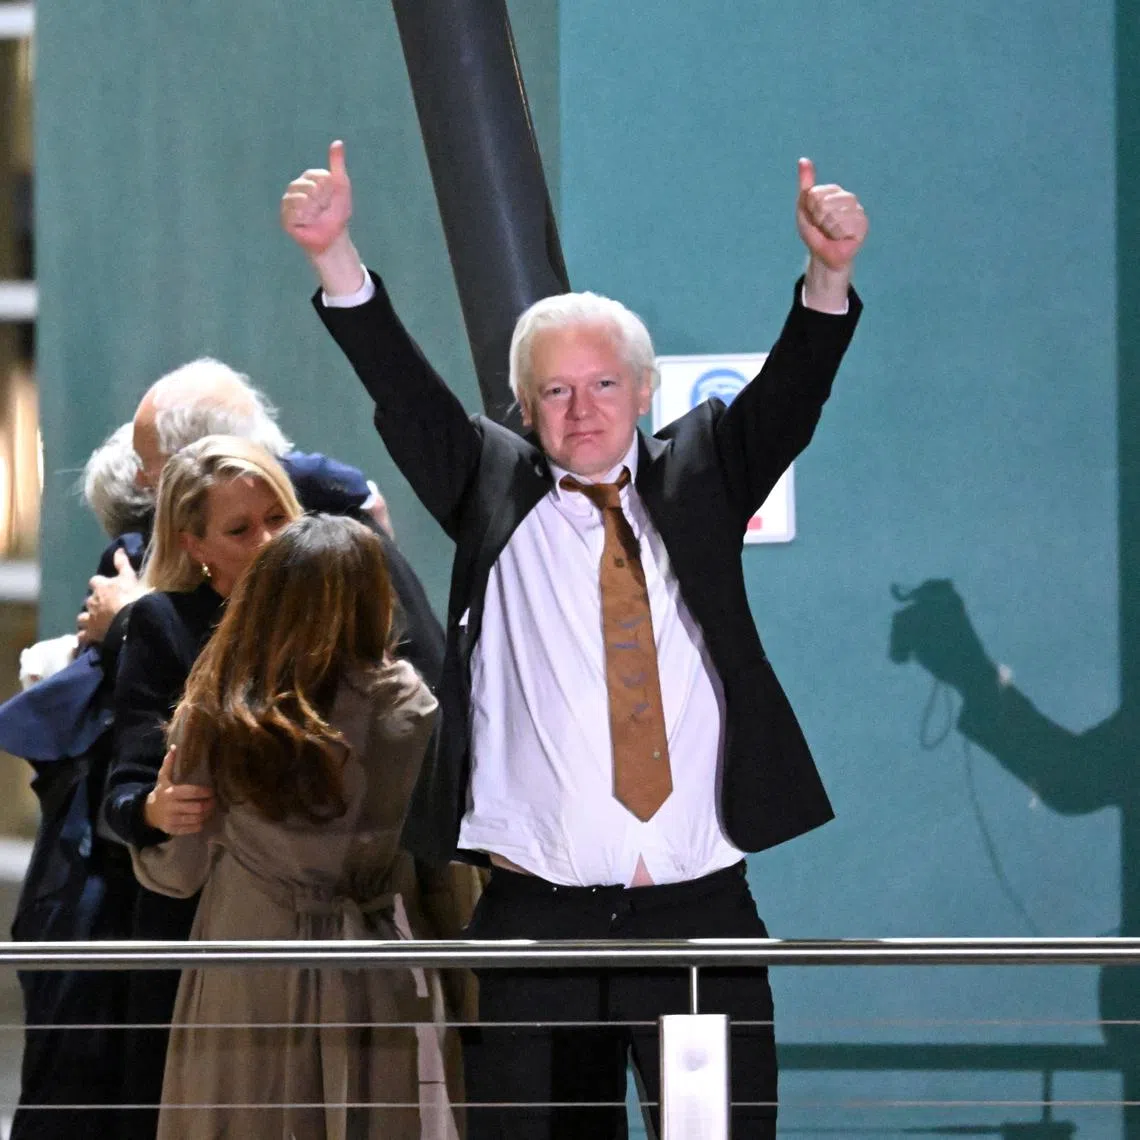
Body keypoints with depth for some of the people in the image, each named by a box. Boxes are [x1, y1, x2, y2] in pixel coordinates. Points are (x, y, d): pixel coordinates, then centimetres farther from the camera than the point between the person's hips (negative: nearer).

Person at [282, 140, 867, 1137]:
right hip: (538, 920, 0)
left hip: (701, 914, 1)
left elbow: (791, 392, -1)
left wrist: (829, 274, -20)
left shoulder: (698, 477, 12)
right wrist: (336, 254, -17)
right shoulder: (495, 491, 9)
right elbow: (401, 387, -2)